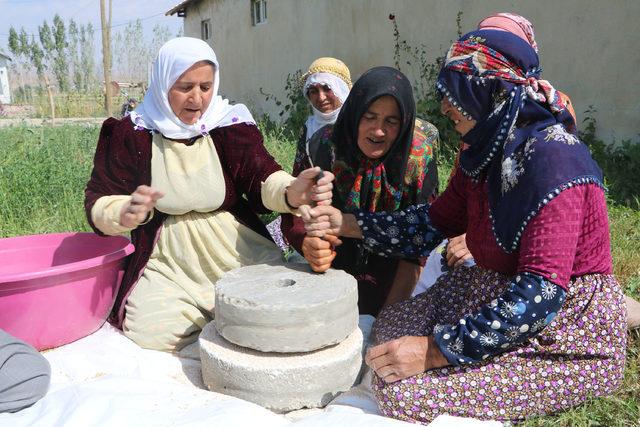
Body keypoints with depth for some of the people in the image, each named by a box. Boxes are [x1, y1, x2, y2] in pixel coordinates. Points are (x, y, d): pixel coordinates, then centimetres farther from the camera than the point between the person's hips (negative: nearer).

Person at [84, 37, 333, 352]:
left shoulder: (232, 124, -1)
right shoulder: (130, 133, -2)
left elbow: (262, 177, -13)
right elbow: (98, 204, -3)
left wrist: (291, 192, -37)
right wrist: (125, 214, -28)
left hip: (237, 252, 1)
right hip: (169, 259, 0)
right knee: (152, 332, -20)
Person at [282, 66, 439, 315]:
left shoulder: (419, 159, -18)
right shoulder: (321, 149, -20)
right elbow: (294, 215, -14)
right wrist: (307, 244, -38)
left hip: (390, 274, 0)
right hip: (332, 268, 0)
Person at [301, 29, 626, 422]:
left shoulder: (552, 161, -27)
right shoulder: (488, 154, 1)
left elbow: (540, 294, -31)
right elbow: (435, 222, 9)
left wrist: (434, 350, -28)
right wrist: (345, 224, 1)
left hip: (565, 335, -9)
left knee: (403, 391, -17)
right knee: (391, 324, 13)